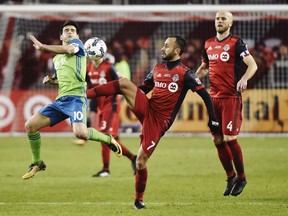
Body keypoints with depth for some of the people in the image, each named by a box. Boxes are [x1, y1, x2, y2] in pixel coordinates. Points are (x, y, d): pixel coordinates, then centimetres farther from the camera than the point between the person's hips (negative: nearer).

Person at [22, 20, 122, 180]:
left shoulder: (77, 43, 5)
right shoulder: (56, 58, 24)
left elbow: (70, 49, -20)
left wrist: (43, 47, -13)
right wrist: (50, 80, 13)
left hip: (76, 97, -7)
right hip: (60, 100, 7)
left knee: (80, 133, -31)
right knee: (30, 126, -1)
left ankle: (108, 140, -1)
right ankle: (37, 163, 17)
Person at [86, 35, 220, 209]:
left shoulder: (185, 74, -7)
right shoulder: (158, 69, 13)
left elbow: (205, 95, -9)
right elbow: (143, 89, 25)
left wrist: (213, 120, -13)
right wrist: (125, 95, 11)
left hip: (159, 121, -5)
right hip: (146, 108, 5)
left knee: (141, 161, -6)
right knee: (123, 82, -18)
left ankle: (139, 199, 13)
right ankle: (83, 94, -18)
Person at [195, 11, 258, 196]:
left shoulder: (236, 43, -6)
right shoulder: (209, 44, 12)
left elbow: (253, 65, -13)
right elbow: (204, 67, 27)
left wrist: (244, 78, -31)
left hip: (231, 97, -6)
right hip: (214, 98, 6)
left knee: (230, 138, -9)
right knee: (218, 141, 4)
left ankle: (241, 178, 7)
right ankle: (231, 176, 20)